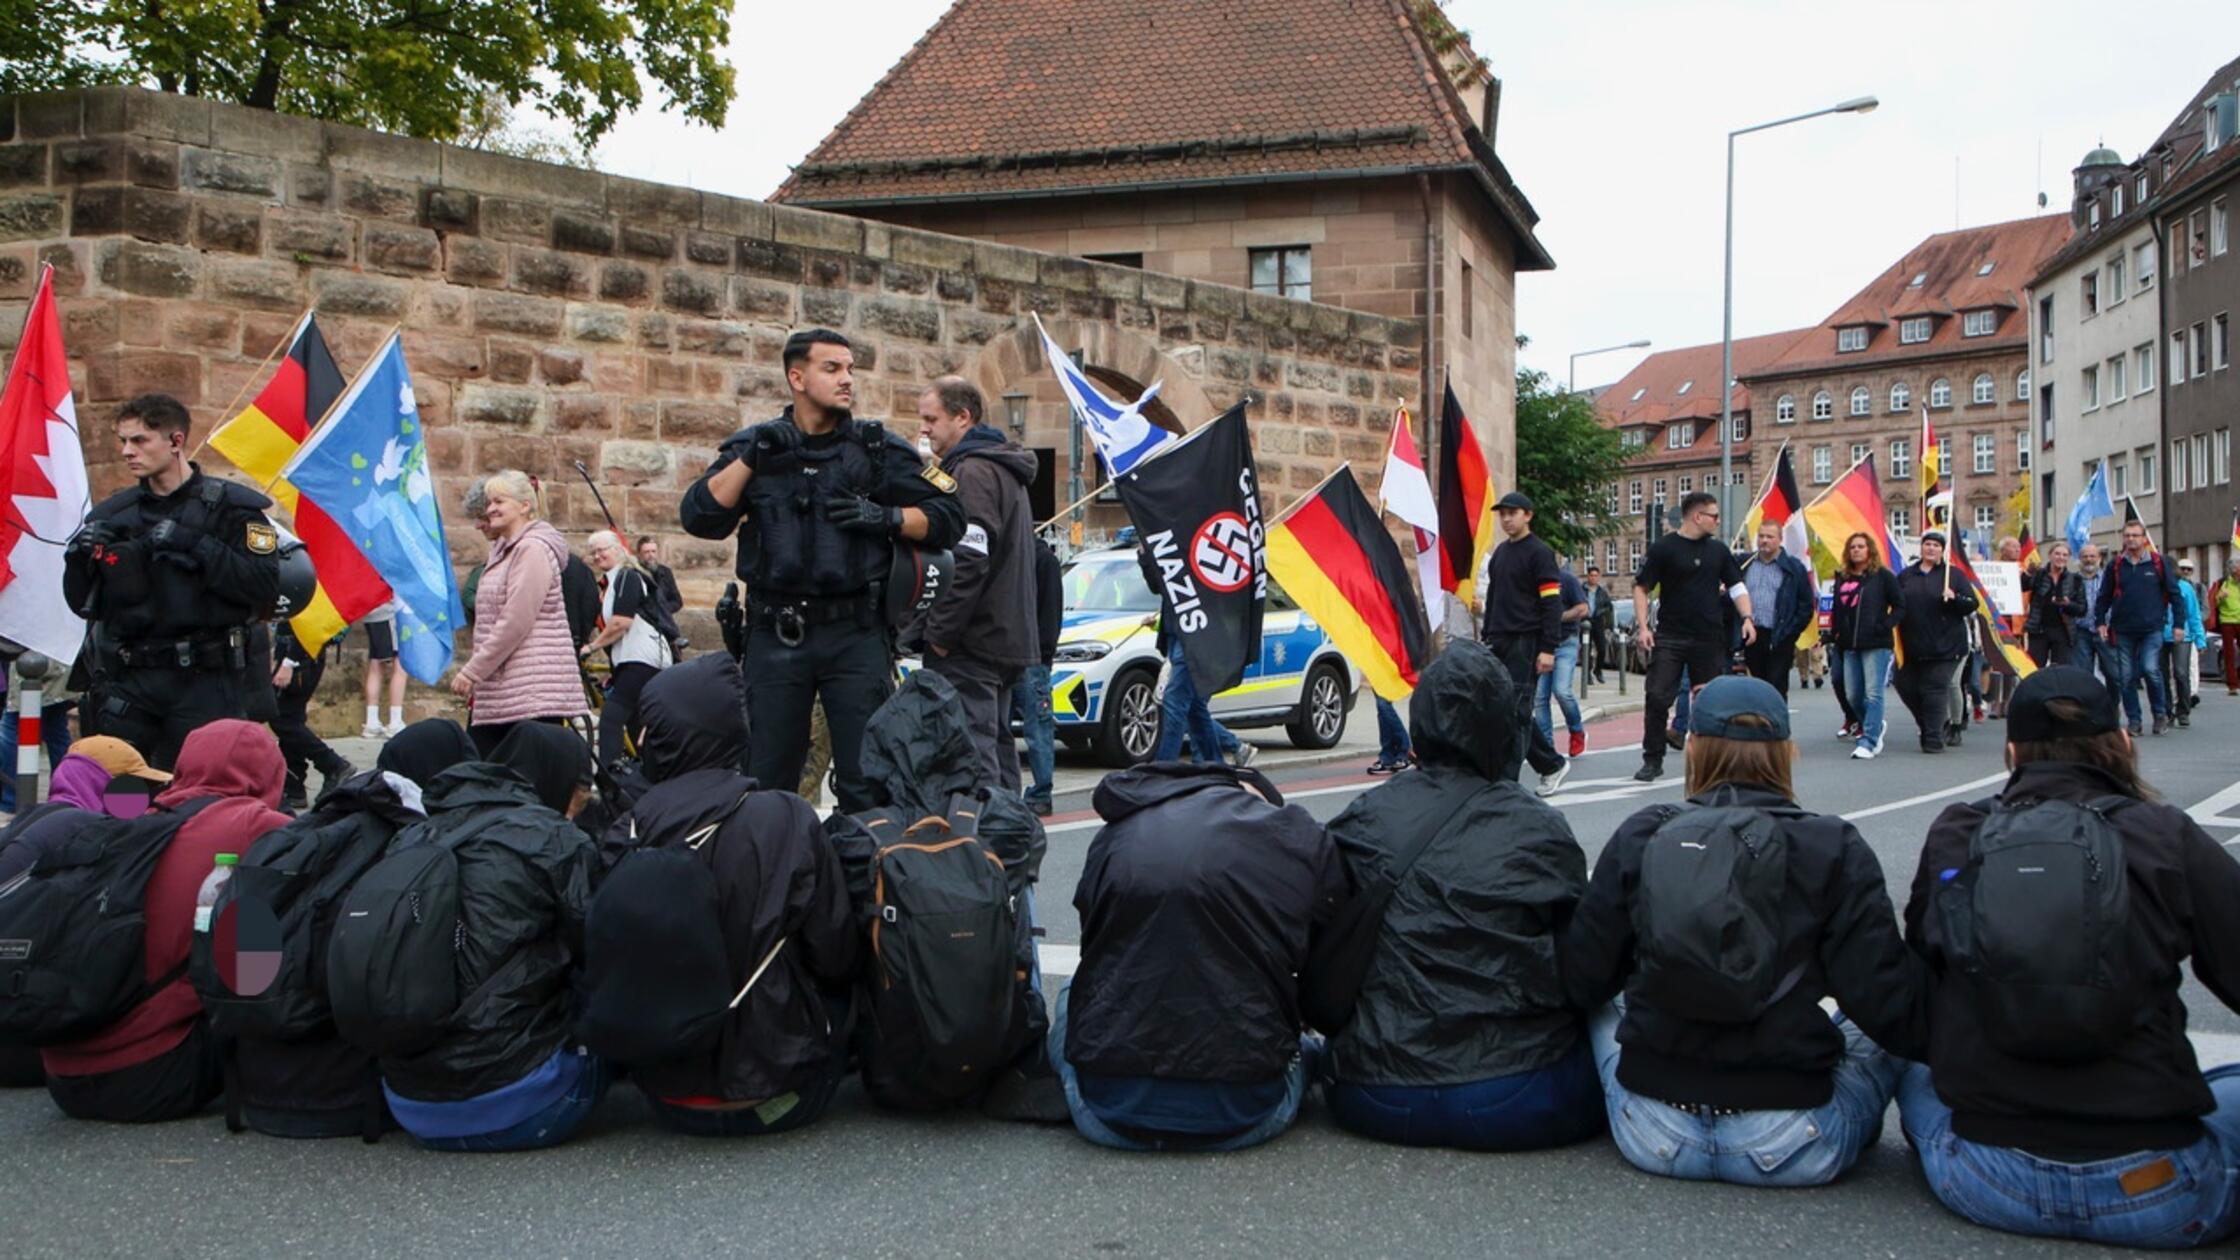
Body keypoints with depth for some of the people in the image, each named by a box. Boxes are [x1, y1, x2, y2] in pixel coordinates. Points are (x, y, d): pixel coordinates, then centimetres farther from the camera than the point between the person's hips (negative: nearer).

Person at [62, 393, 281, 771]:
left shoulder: (229, 507, -1)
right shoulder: (113, 514, 14)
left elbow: (265, 588, -14)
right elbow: (84, 605, 17)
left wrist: (193, 545, -19)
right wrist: (82, 557, -2)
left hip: (208, 687, -4)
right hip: (128, 685, 4)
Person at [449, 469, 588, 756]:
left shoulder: (532, 549, -10)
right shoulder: (504, 550, 21)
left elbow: (515, 623, -17)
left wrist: (472, 671, -13)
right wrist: (475, 673, 16)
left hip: (532, 688, -10)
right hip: (498, 687, 10)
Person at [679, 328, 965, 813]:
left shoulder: (879, 449, 8)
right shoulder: (753, 446, 11)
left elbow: (947, 518, 5)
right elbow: (699, 518, -1)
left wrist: (884, 516, -10)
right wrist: (750, 458, -9)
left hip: (856, 633, -1)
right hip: (774, 634, 1)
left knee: (866, 781, -2)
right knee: (765, 781, 6)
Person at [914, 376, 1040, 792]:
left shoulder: (973, 471, -13)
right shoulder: (1002, 468, 21)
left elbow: (969, 561, -22)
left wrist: (939, 630, -17)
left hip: (971, 644, -10)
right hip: (1004, 639, 10)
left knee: (971, 749, -10)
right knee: (996, 745, 15)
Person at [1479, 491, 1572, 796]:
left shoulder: (1539, 552, -7)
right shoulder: (1499, 553, 17)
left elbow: (1552, 603, -12)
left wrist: (1548, 649, -18)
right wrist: (1486, 637, 19)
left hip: (1526, 644, -8)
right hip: (1499, 644, 8)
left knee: (1516, 711, -8)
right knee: (1509, 710, 8)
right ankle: (1553, 765, 21)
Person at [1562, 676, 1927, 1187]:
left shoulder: (1640, 838, -3)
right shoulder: (1833, 848, -7)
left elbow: (1581, 982, 2)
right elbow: (1888, 1006, -12)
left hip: (1652, 1140, 2)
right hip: (1791, 1148, -1)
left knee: (1602, 1010, 30)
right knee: (1890, 1032, 23)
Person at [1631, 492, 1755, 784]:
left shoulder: (1718, 549, 10)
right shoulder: (1663, 548, -4)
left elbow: (1736, 585, 15)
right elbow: (1641, 588, -2)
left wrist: (1747, 618, 1)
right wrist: (1642, 626, -12)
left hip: (1710, 639, 4)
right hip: (1670, 637, -4)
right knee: (1657, 697, -8)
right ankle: (1652, 759, 2)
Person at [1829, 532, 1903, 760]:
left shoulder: (1883, 576, 0)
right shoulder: (1842, 579, 14)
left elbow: (1900, 606, 0)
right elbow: (1837, 611, 22)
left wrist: (1885, 626, -13)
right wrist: (1837, 635, 9)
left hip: (1876, 645, -5)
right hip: (1850, 645, 6)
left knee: (1873, 694, -10)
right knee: (1853, 695, 6)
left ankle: (1868, 741, -10)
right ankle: (1876, 726, 30)